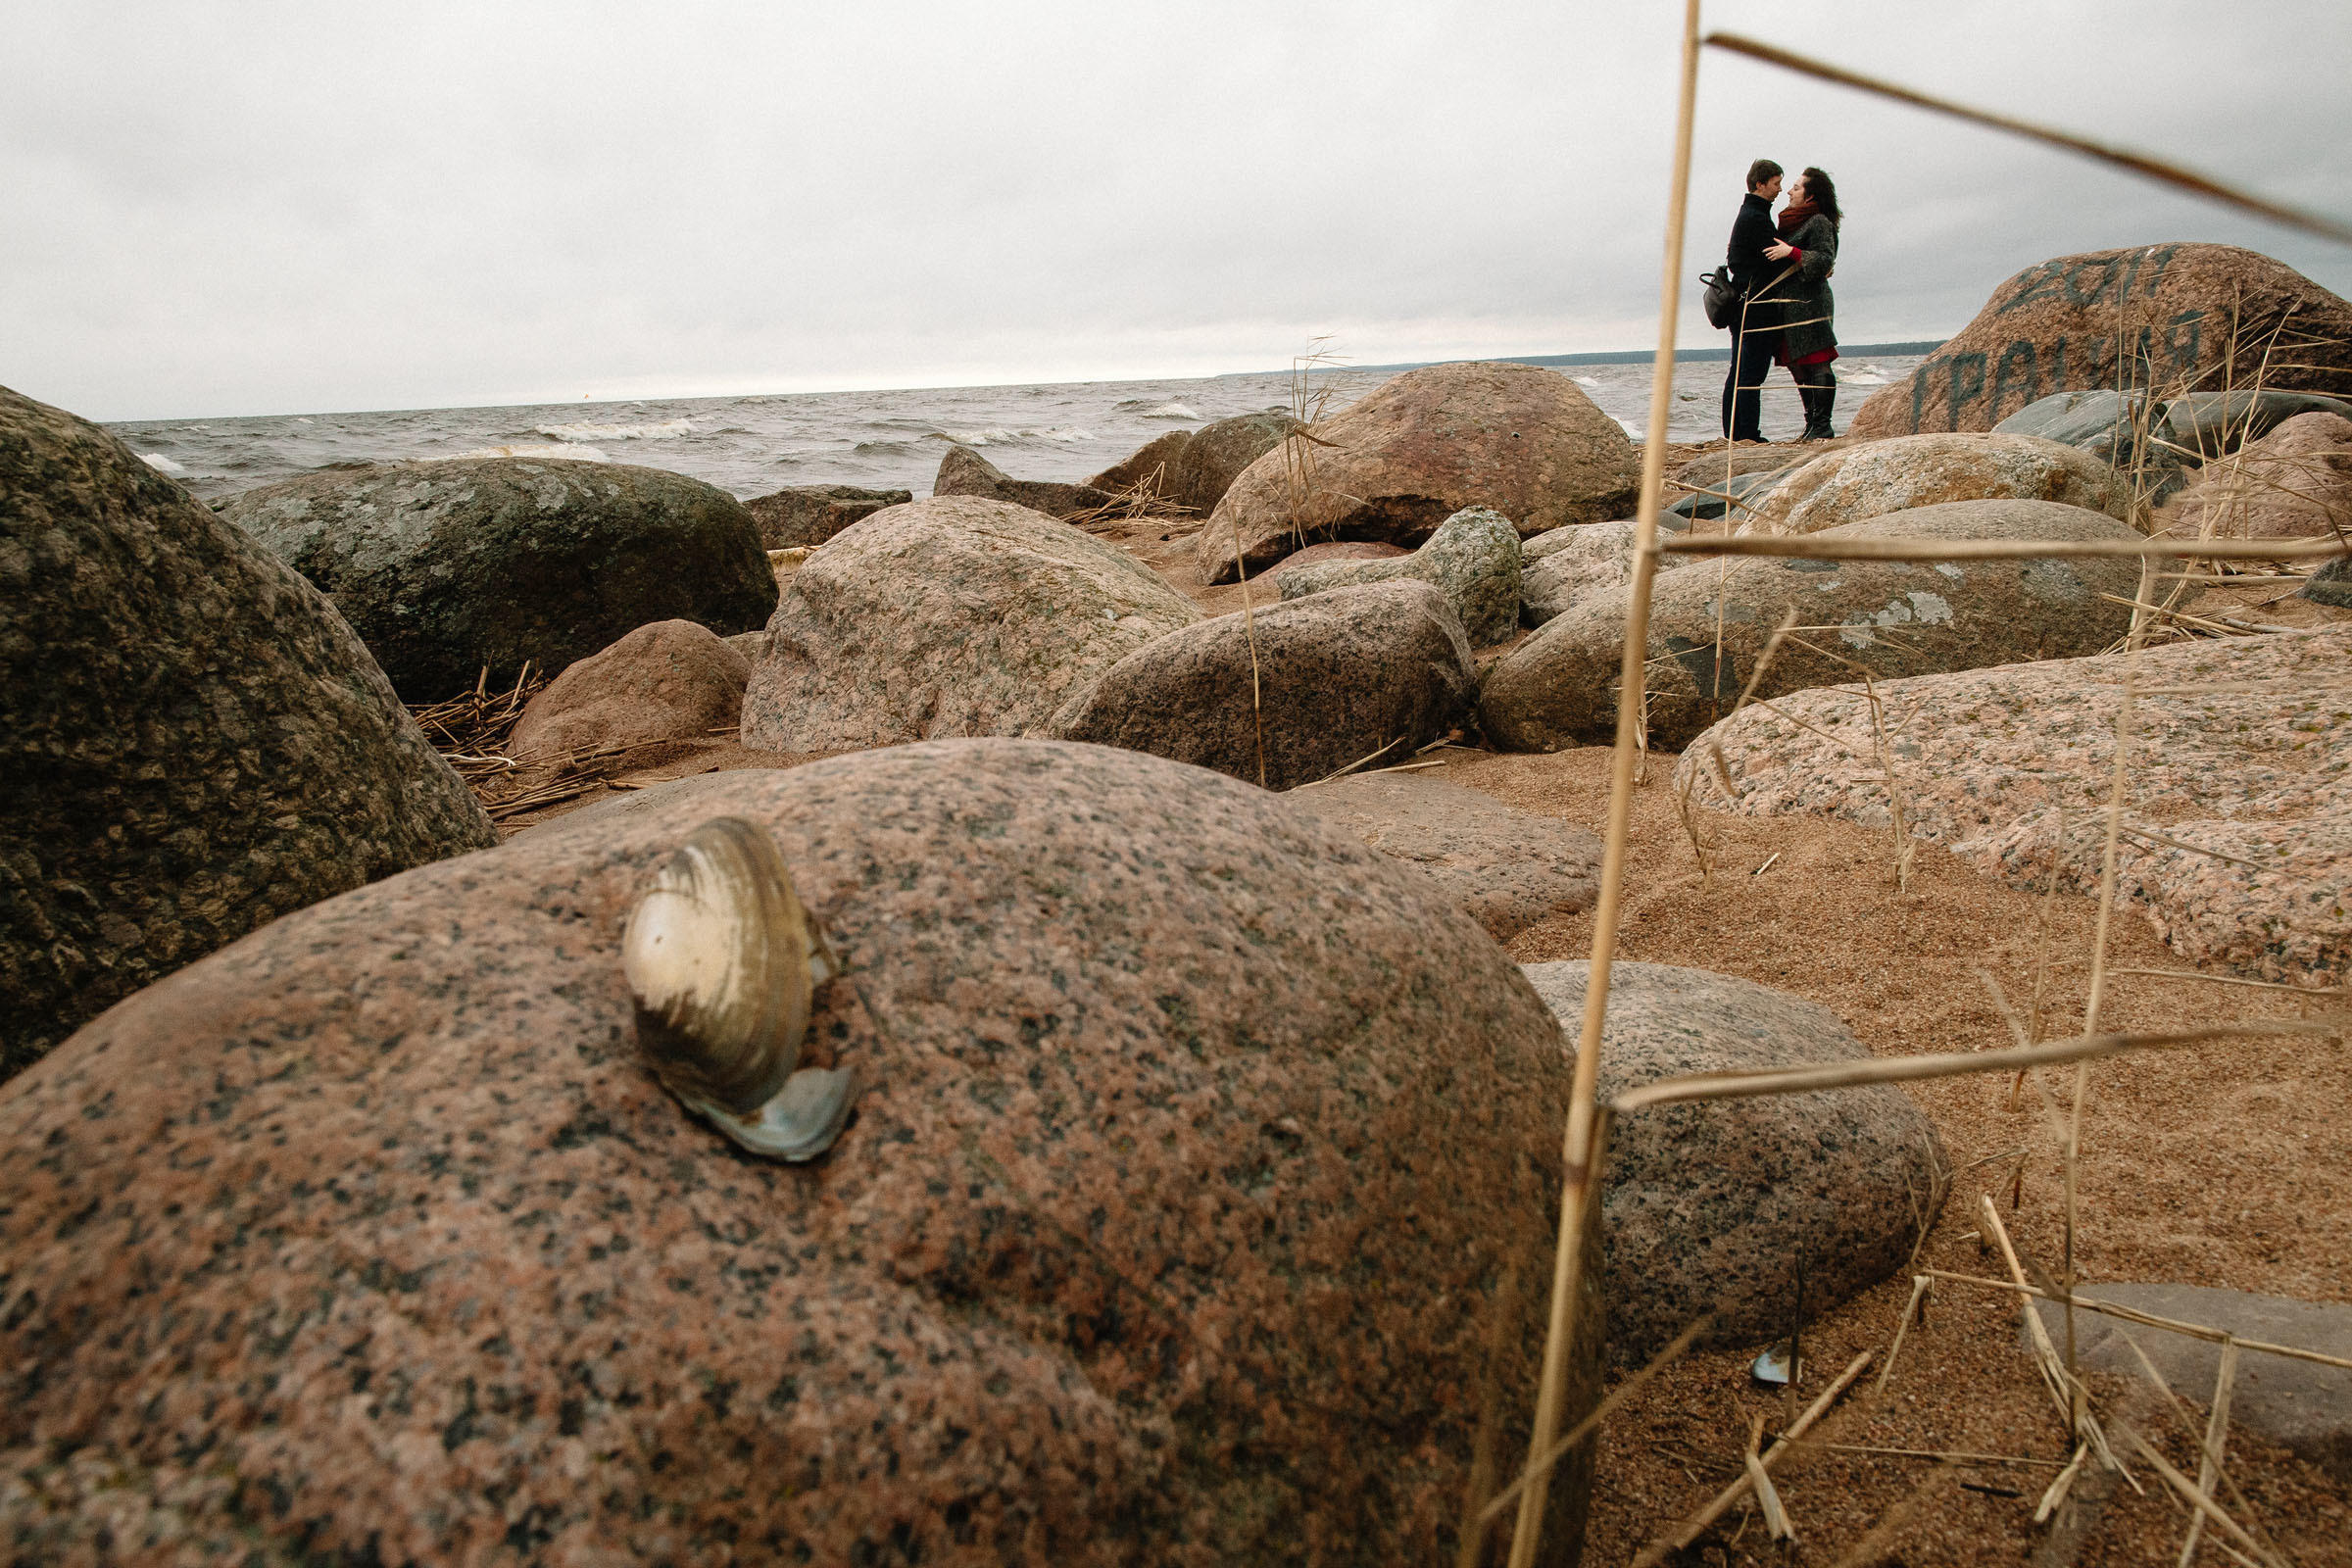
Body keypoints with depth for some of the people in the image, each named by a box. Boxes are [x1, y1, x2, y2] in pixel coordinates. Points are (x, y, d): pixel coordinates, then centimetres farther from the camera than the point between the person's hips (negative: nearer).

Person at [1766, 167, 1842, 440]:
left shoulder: (1819, 222, -5)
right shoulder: (1792, 221, 21)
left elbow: (1825, 261, -15)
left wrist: (1792, 252, -19)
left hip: (1809, 302, -9)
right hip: (1788, 304, 9)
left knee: (1817, 363, -10)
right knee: (1798, 366, 7)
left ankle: (1822, 426, -12)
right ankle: (1812, 424, 10)